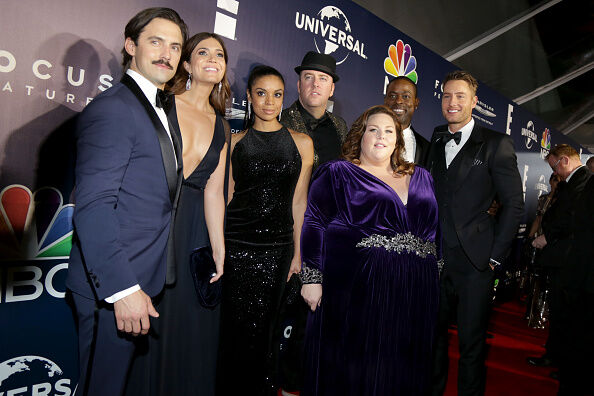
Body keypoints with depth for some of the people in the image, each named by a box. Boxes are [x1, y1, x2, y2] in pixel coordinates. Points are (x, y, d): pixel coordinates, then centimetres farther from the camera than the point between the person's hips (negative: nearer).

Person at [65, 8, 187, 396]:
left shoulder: (165, 107, 14)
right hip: (112, 286, -8)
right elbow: (92, 207, -22)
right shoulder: (111, 109, -15)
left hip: (147, 278, 8)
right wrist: (122, 289, -24)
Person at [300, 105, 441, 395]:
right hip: (355, 288, -4)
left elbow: (438, 229, 19)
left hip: (414, 291, 5)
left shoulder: (421, 177, 17)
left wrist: (437, 273, 10)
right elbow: (314, 224, -4)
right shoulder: (337, 173, 3)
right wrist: (312, 278, -12)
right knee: (353, 366, 4)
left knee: (400, 369, 12)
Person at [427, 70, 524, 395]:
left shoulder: (496, 144, -1)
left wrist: (495, 255, -6)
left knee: (471, 341, 9)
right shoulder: (434, 143, 11)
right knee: (433, 335, 15)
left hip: (474, 262, -3)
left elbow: (514, 203, -3)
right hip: (434, 259, 4)